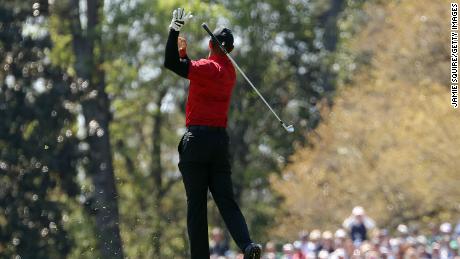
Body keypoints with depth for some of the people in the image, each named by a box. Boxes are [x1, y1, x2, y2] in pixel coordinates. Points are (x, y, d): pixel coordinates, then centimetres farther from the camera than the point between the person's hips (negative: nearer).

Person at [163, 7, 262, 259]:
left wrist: (174, 30, -14)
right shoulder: (230, 73, 15)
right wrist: (184, 51, 19)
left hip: (197, 139, -6)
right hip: (221, 139, 6)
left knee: (196, 204, -3)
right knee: (226, 200, 2)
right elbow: (194, 72, 27)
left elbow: (171, 64, -19)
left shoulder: (208, 67, -9)